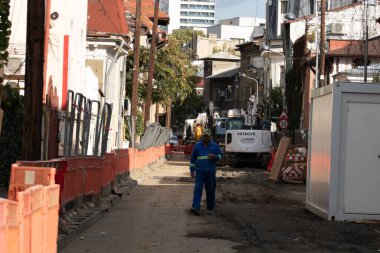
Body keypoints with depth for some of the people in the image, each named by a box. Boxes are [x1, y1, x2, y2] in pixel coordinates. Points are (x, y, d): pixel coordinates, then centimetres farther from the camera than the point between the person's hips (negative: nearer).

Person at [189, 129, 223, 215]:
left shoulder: (214, 146, 4)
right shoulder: (197, 145, 7)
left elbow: (221, 155, 7)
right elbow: (193, 158, 11)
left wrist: (214, 156, -14)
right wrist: (192, 170, 8)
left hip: (211, 172, 0)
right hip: (200, 171, 0)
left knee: (210, 190, 6)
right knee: (197, 189, -11)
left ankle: (210, 208, 18)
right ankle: (196, 207, -18)